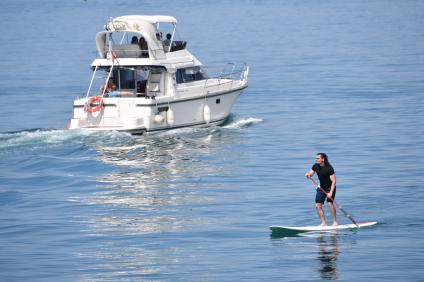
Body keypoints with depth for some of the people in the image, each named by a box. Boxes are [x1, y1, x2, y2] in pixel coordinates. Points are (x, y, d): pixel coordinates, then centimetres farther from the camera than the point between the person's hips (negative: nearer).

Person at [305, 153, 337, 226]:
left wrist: (331, 193, -31)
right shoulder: (316, 166, -5)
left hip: (330, 187, -6)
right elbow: (310, 174, 1)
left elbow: (333, 181, -24)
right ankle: (323, 223, 5)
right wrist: (308, 174, -25)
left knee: (330, 203, -21)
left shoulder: (329, 168, -23)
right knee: (318, 205, -3)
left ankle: (335, 221, -9)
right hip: (321, 187, 6)